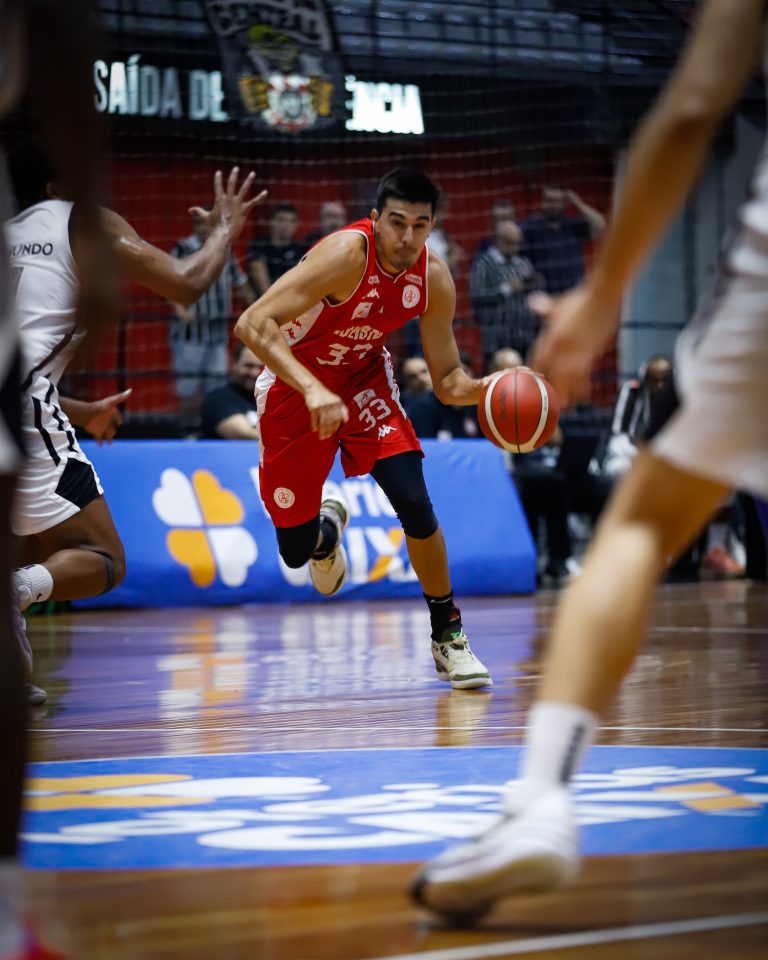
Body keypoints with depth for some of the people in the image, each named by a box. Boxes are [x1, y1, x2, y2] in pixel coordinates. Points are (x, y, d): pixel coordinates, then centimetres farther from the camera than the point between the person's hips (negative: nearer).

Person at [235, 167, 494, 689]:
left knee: (414, 502, -18)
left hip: (364, 377, 3)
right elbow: (253, 324, -39)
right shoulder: (346, 254, -33)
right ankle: (326, 529, 42)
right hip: (293, 384, -3)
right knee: (296, 549, 2)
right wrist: (312, 390, -49)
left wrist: (485, 389, -29)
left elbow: (447, 380, -6)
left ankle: (449, 636, 0)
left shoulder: (435, 280, -16)